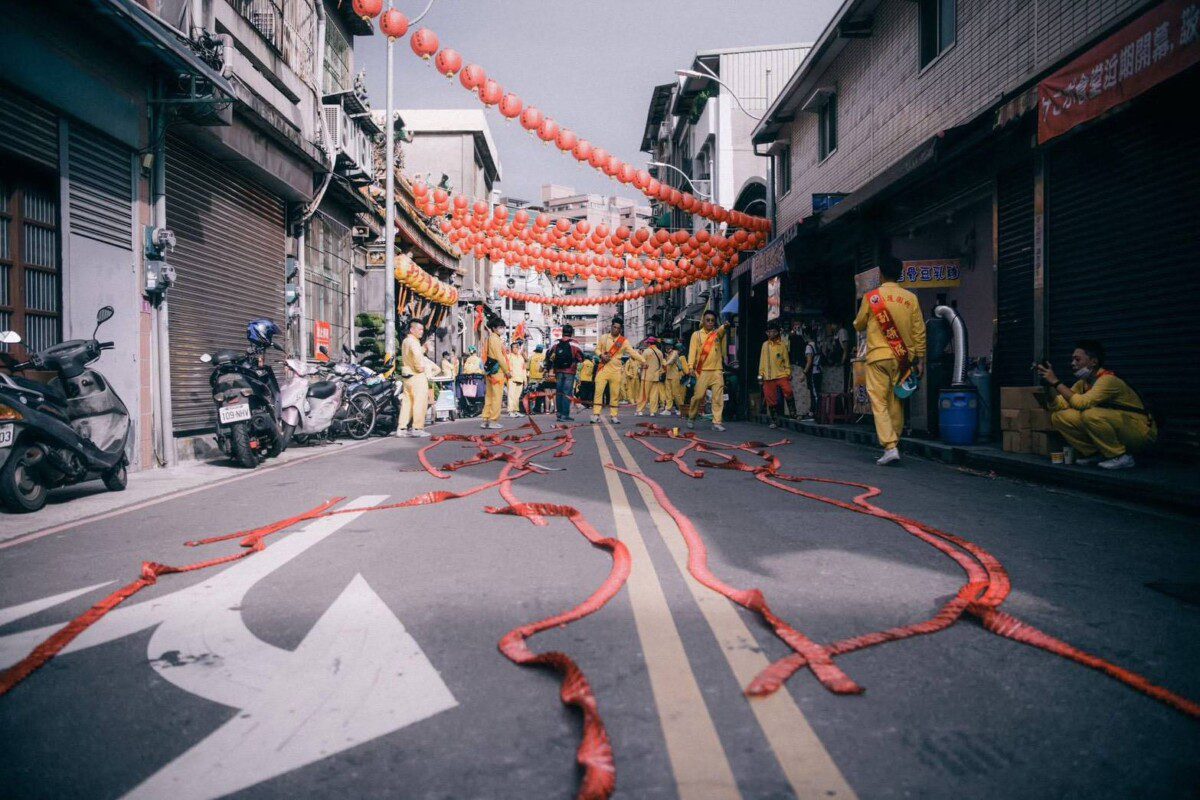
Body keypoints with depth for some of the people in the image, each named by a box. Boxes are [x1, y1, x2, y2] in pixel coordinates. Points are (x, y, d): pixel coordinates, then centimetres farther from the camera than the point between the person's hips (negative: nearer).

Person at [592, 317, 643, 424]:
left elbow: (633, 352, -3)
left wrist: (643, 361, -13)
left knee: (615, 393, 3)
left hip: (616, 370, 0)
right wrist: (601, 355, -10)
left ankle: (614, 416, 12)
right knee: (598, 391, -6)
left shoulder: (624, 341, 1)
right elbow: (597, 349, 12)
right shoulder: (604, 337, 5)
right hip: (603, 368, 0)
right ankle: (596, 414, -3)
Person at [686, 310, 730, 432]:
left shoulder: (718, 333, 9)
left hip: (717, 370, 1)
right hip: (702, 371, -1)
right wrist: (691, 366, -16)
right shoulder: (696, 334, 7)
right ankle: (691, 418, 20)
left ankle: (716, 422, -1)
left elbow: (722, 331, -15)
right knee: (698, 396, 0)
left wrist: (725, 326, -40)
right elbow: (692, 350, -2)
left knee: (718, 397, -4)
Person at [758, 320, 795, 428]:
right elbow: (762, 360, 12)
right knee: (771, 399, 4)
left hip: (781, 374, -3)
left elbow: (786, 359, 3)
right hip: (768, 377, 3)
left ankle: (792, 411, -7)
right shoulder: (765, 345, 9)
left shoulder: (783, 344, 2)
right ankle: (774, 421, 15)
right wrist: (760, 375, 9)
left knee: (788, 391, -26)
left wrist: (788, 373, -4)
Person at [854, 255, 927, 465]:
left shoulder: (871, 297, -3)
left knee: (879, 403, -3)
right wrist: (919, 359, 11)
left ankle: (890, 447, -14)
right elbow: (919, 332, 4)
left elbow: (858, 325, 10)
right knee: (896, 402, 12)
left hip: (878, 356, -3)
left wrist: (864, 322, 33)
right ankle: (894, 444, 19)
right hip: (903, 357, 3)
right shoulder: (911, 298, 4)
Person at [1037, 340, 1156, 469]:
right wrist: (1048, 384, -17)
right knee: (1059, 416, -8)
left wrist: (1056, 382, -29)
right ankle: (1094, 454, 5)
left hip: (1141, 431, -7)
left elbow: (1081, 403, -35)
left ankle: (1120, 456, -14)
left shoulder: (1108, 380, -21)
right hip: (1115, 430, 7)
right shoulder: (1082, 383, 3)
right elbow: (1059, 405, -5)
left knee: (1091, 414, -34)